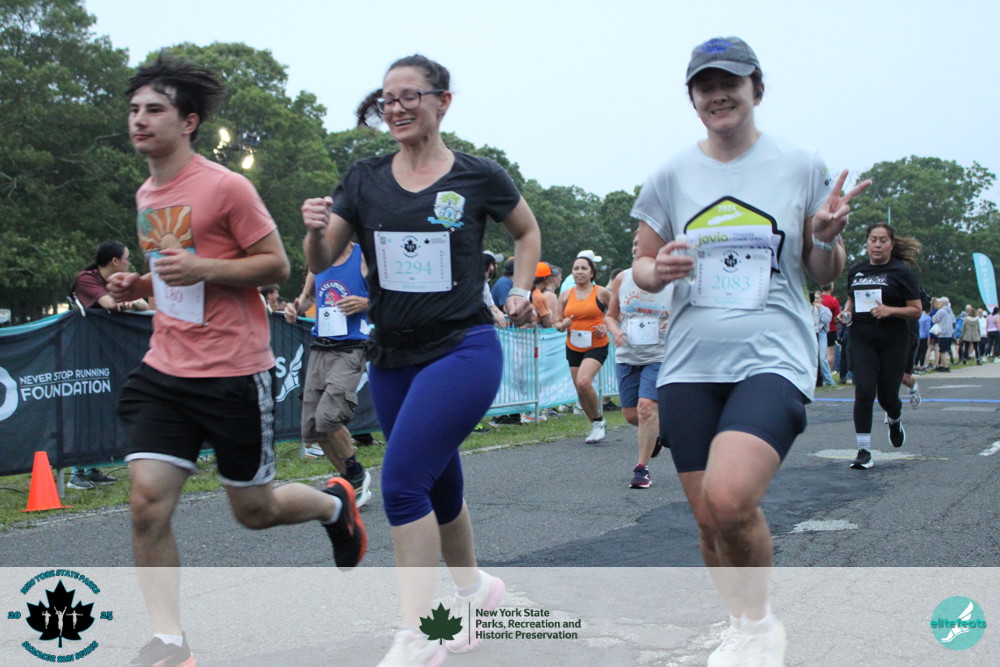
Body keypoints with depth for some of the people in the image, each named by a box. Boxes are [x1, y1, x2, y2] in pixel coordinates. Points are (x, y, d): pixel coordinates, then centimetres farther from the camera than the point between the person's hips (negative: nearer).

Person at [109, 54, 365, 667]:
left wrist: (200, 269, -22)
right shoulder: (147, 196, 13)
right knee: (147, 501, -8)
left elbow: (277, 265, -9)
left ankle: (334, 503, 39)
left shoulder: (226, 187, -11)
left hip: (234, 373, -6)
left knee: (254, 509, 8)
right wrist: (140, 284, 6)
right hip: (165, 370, 6)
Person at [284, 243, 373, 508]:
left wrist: (365, 303, -18)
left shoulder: (365, 257, -4)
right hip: (319, 349, 7)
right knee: (312, 427, 4)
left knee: (328, 416, -22)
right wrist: (296, 307, 5)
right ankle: (354, 484, 20)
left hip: (350, 350, -6)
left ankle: (357, 474, 3)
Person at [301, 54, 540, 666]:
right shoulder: (365, 180, 4)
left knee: (402, 481, -17)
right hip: (392, 358, 5)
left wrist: (521, 290, 1)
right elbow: (321, 262, 1)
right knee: (438, 489, 17)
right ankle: (474, 588, 41)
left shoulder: (479, 177, -4)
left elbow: (528, 231, 14)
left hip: (463, 349, -5)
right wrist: (316, 229, -20)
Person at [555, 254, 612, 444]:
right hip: (573, 347, 5)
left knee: (583, 382, -25)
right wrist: (562, 325, -12)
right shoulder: (565, 295, 5)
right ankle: (596, 426, 28)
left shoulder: (601, 292, -3)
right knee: (580, 391, 8)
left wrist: (607, 326, -11)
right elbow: (557, 321, 10)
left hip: (596, 345, -5)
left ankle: (599, 420, -3)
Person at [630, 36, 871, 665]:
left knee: (729, 498, -25)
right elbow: (641, 266, 13)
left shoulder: (802, 165, 3)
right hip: (690, 365, 3)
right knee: (710, 520, 5)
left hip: (773, 356, -3)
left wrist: (827, 238, -12)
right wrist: (658, 269, -10)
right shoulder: (672, 175, 8)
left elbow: (824, 274, 9)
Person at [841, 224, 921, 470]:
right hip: (862, 339, 2)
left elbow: (916, 310, -3)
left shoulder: (900, 272, -4)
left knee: (887, 395, 5)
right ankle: (864, 451, -8)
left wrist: (890, 310, -20)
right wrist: (846, 312, 4)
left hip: (893, 341, -2)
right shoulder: (855, 271, 8)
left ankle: (895, 420, 43)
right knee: (864, 391, -12)